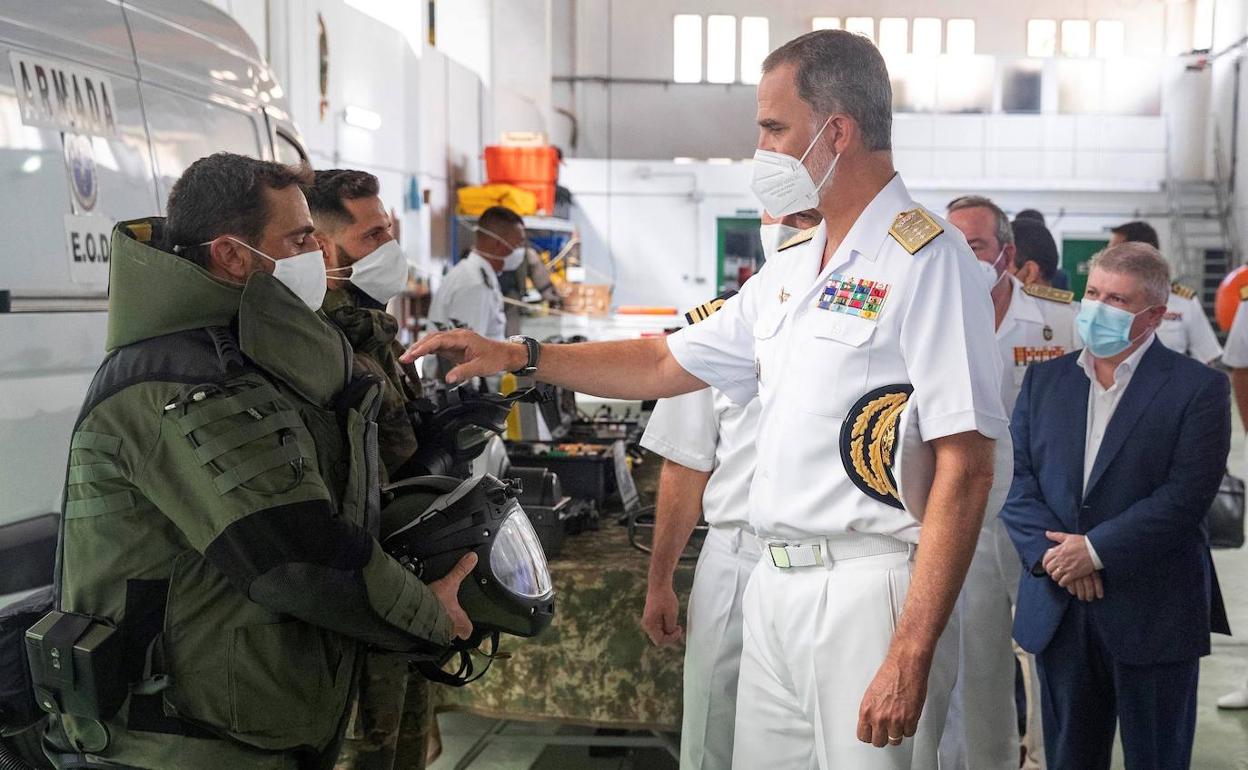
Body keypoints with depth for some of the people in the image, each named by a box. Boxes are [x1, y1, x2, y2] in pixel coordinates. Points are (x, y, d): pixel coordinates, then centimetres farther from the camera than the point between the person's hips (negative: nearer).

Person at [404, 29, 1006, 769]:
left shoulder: (927, 260, -12)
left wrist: (911, 655, -21)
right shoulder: (789, 272, 14)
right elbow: (667, 364, 23)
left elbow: (966, 470, -17)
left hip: (870, 590, -8)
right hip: (775, 585, 8)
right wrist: (514, 355, 16)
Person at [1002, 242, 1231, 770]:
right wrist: (1050, 552, -13)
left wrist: (1096, 549, -16)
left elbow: (1186, 496, -13)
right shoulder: (1044, 380, 10)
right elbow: (1016, 478, 3)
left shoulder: (1198, 388, -4)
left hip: (1153, 613, -4)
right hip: (1058, 607, 4)